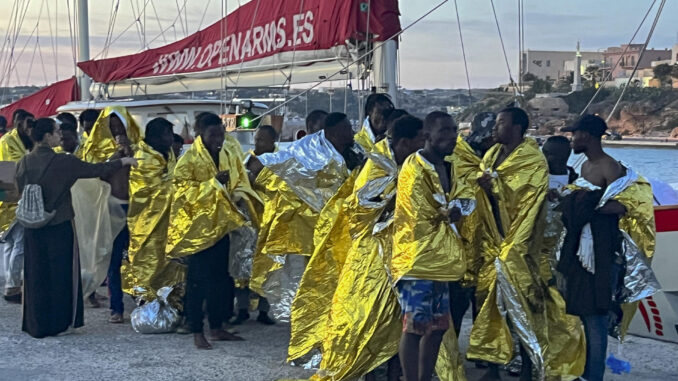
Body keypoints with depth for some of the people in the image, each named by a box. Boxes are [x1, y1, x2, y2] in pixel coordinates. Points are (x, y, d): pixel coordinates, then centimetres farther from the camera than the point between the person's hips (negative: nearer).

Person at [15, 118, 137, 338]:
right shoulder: (62, 162, -13)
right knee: (60, 274, 7)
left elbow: (20, 191, 8)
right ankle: (57, 322, 12)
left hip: (33, 227, 5)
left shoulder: (24, 162, 0)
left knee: (36, 275, 11)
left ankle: (35, 325, 16)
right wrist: (123, 162, 6)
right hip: (59, 227, -4)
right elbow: (94, 170, -6)